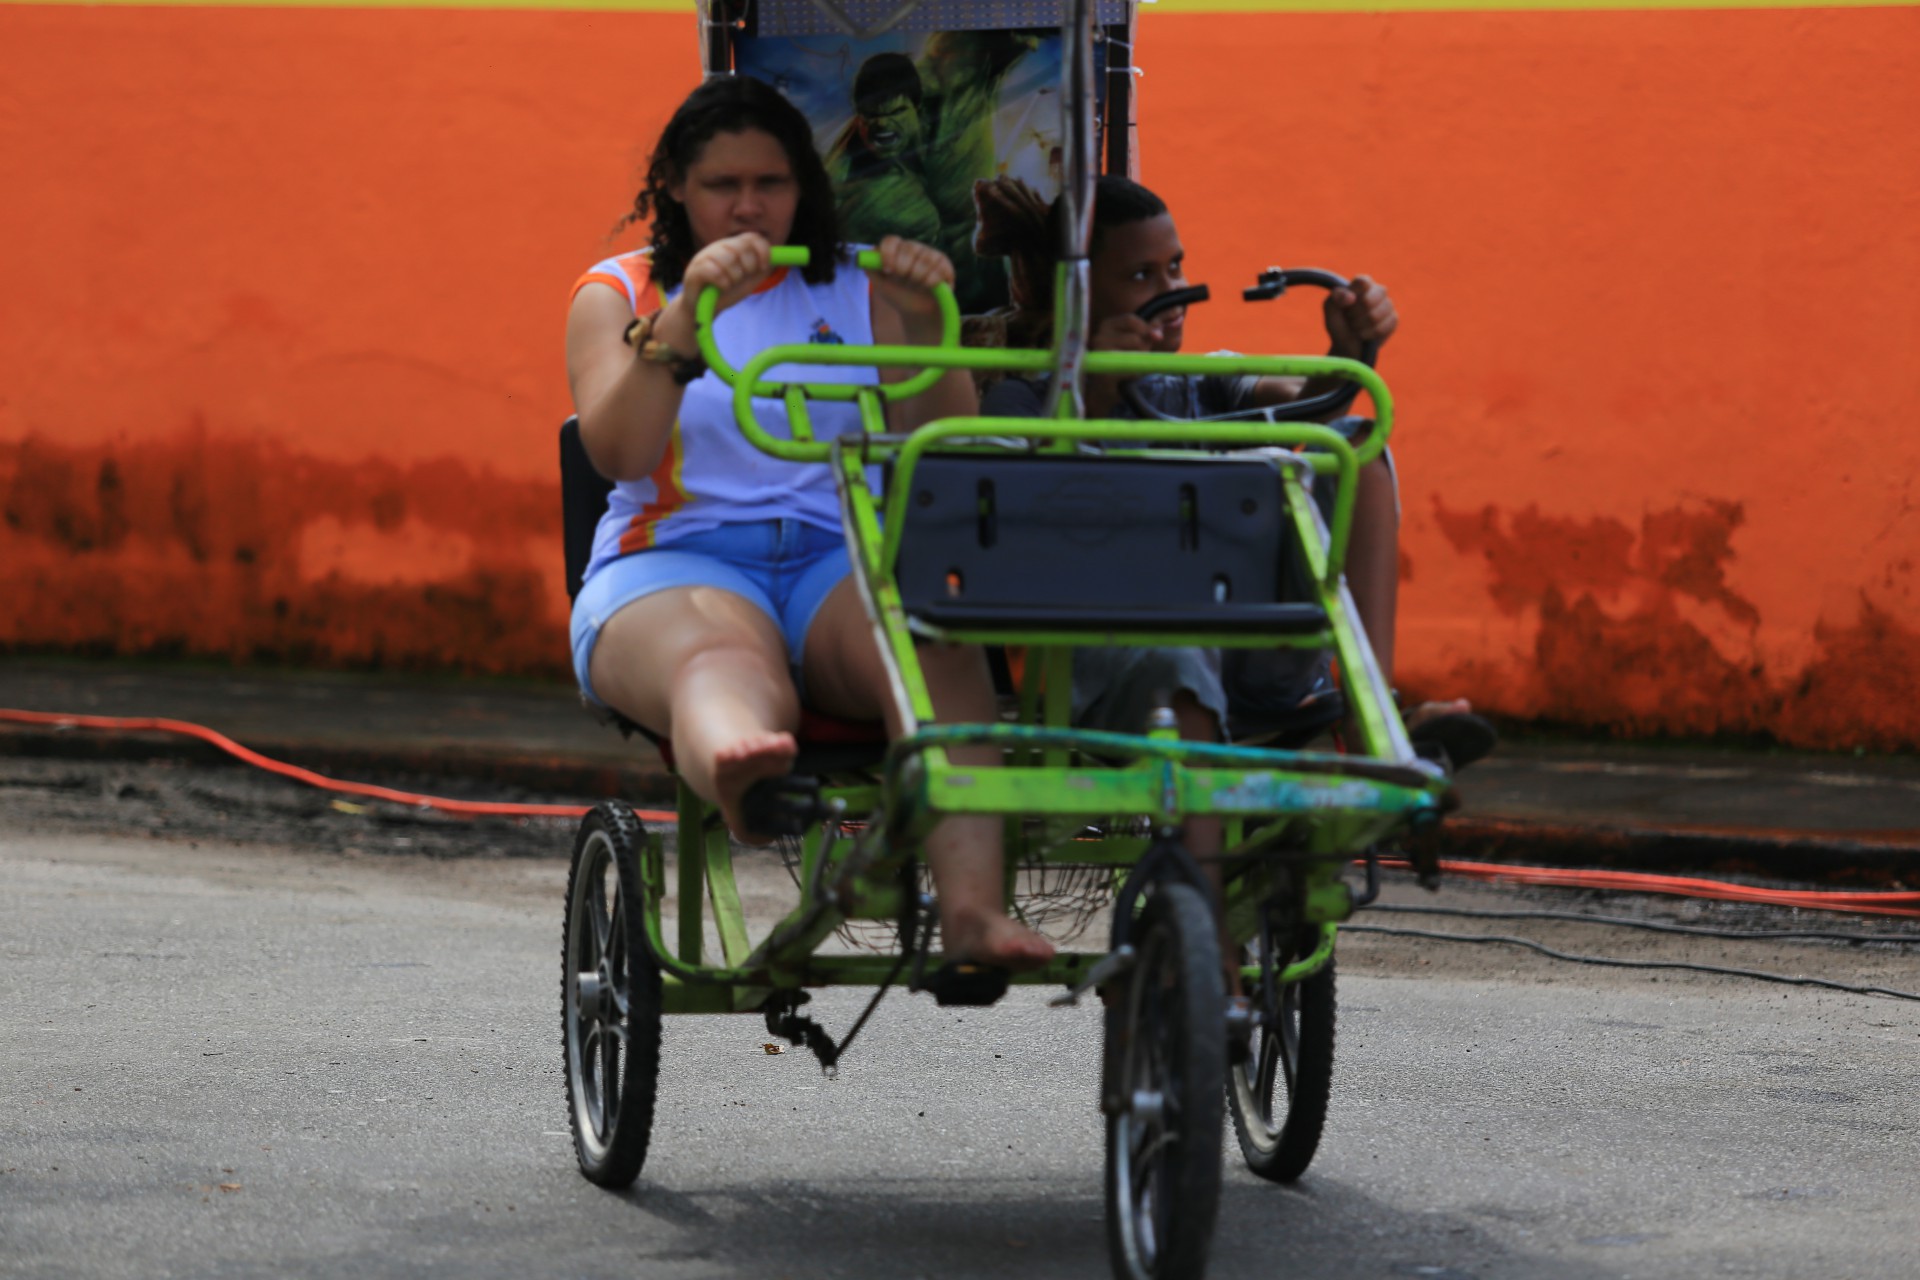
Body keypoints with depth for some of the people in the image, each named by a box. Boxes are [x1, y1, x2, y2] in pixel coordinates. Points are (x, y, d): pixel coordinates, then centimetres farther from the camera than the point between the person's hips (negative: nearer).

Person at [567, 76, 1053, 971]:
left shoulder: (857, 289, 20)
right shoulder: (619, 292, 15)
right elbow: (617, 452, -5)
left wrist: (925, 327, -8)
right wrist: (685, 314, -18)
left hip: (843, 558, 3)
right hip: (671, 562, -3)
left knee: (940, 646, -34)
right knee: (726, 663, -41)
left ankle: (970, 906, -56)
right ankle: (741, 779, -80)